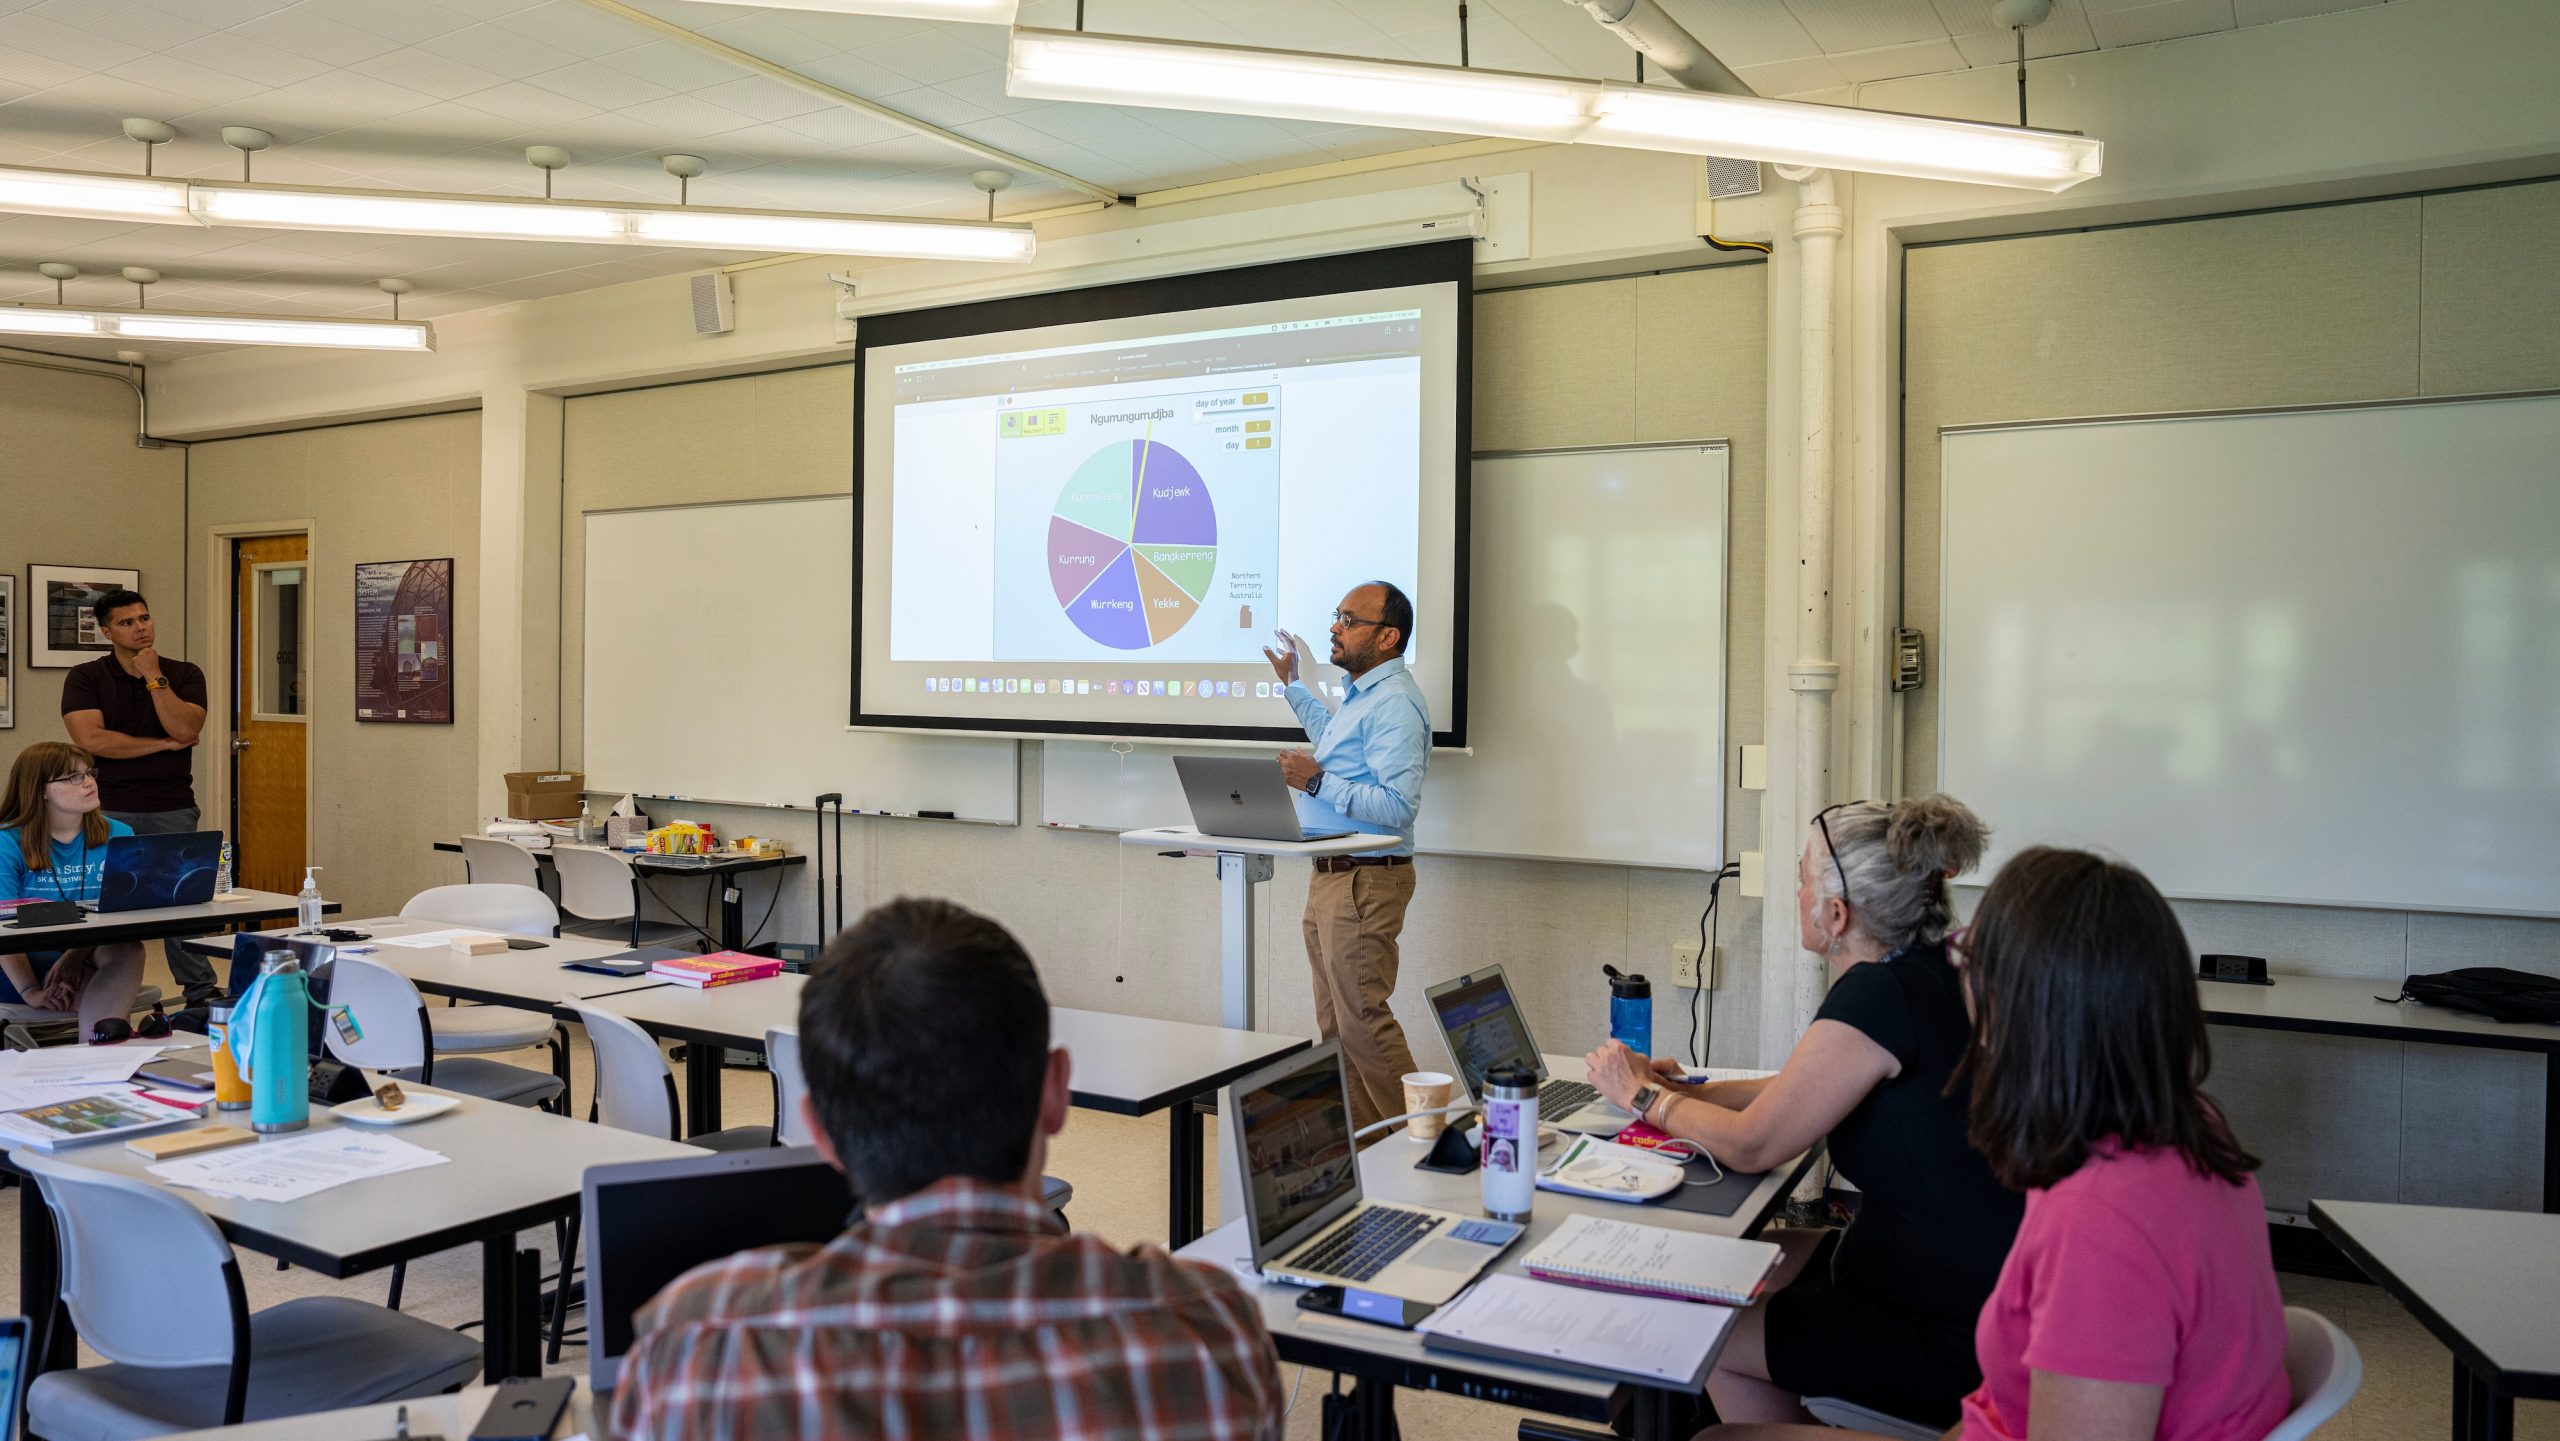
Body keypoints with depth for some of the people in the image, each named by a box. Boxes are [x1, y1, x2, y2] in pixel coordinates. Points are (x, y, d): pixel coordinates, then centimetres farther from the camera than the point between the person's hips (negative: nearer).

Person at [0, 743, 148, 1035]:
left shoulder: (119, 836, 6)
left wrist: (76, 956, -22)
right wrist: (30, 991, -22)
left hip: (90, 956, 4)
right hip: (25, 962, -3)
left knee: (128, 949, -33)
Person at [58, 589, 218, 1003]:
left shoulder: (184, 674, 8)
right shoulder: (86, 678, 4)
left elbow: (186, 730, -8)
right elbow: (91, 739, -9)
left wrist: (154, 677, -8)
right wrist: (163, 744, -6)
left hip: (172, 810, 0)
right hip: (109, 812, 0)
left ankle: (202, 995, 6)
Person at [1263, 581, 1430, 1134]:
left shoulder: (1393, 704, -19)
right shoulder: (1361, 692, 15)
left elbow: (1397, 806, -28)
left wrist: (1318, 782, -24)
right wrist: (1293, 686, 43)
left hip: (1366, 881, -11)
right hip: (1331, 877, 11)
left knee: (1363, 1020, -6)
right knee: (1335, 1024, 14)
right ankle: (1358, 1137, 24)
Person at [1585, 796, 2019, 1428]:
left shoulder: (1877, 994, -26)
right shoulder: (1924, 973, 3)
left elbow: (1750, 1144, -17)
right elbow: (1802, 1093, 16)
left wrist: (1642, 1094, -2)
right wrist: (1688, 1089, 9)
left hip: (1952, 1339, -9)